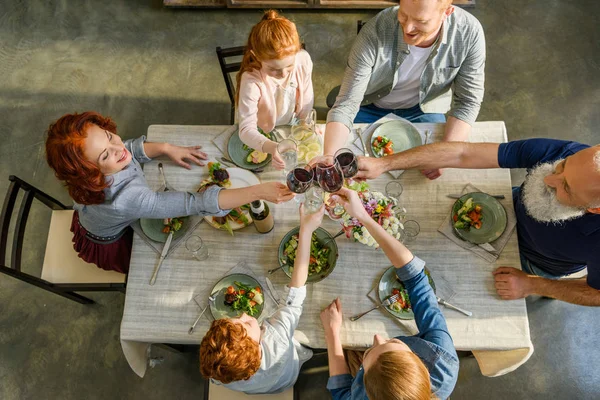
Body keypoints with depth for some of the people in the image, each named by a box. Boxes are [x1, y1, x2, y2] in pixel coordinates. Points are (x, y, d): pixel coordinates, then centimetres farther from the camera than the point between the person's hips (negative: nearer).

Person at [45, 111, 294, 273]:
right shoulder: (123, 200, -50)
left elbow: (131, 149, -5)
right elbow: (196, 204, -51)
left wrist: (166, 148, -19)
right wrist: (258, 191, -53)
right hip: (111, 245, -5)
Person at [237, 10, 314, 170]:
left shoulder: (303, 60, -23)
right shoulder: (251, 81, -34)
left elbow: (307, 98, -5)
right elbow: (246, 129, -37)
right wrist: (271, 147, -54)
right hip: (260, 136, -2)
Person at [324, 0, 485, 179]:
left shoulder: (470, 32, -25)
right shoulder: (375, 32, -31)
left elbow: (467, 101, -15)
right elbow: (346, 104, -30)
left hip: (424, 109, 1)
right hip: (370, 108, 0)